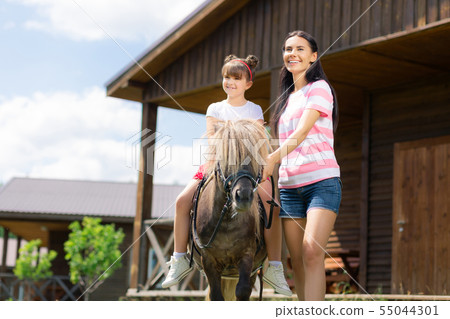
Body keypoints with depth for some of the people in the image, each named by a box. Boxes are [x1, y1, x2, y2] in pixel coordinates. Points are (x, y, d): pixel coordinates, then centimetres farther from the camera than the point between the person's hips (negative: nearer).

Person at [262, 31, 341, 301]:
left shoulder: (319, 88, 0)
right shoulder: (287, 98, 22)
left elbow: (303, 131, -14)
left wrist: (273, 158, -27)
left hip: (321, 180, -7)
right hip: (289, 185, 7)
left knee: (312, 251, -22)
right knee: (297, 261, 4)